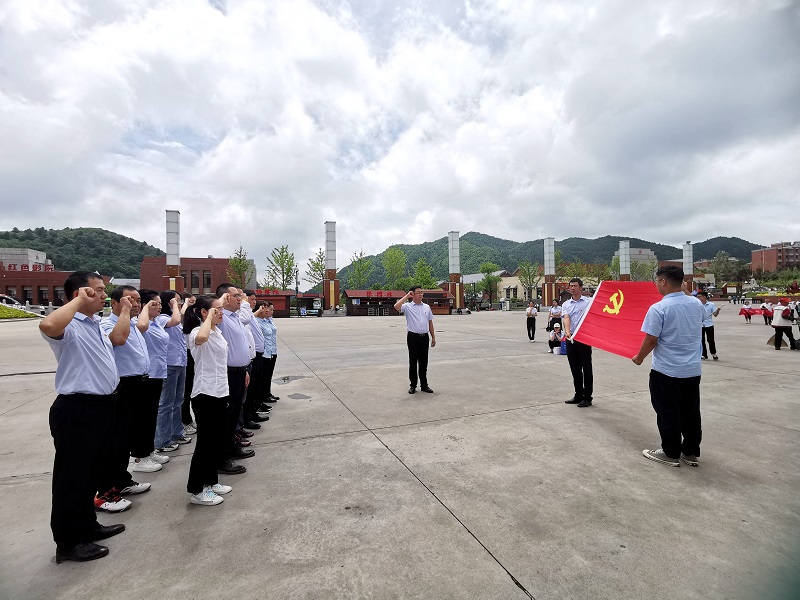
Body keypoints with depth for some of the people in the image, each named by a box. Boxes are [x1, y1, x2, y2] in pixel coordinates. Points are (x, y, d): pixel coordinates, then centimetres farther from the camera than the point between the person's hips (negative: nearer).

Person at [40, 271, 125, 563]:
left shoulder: (95, 325, 13)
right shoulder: (70, 326, -17)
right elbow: (48, 325, -41)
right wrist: (79, 302, -27)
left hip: (101, 407, 9)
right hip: (77, 410, -9)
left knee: (91, 474, 22)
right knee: (72, 478, 6)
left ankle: (87, 525, 38)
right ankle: (68, 542, 21)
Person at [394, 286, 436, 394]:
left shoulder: (426, 307, 11)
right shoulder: (408, 307, -3)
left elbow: (430, 322, 15)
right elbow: (396, 306, -24)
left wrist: (433, 337, 12)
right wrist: (406, 296, -15)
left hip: (425, 337, 4)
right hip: (413, 337, -4)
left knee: (424, 362, 10)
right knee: (413, 362, 4)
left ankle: (424, 385, 20)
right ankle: (413, 385, 15)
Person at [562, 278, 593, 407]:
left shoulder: (588, 302, -1)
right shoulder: (566, 304, 10)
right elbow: (566, 319, -7)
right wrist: (567, 332, -24)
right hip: (570, 340, 4)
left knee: (586, 369, 2)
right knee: (575, 369, 12)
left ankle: (587, 397, 11)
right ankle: (578, 395, 24)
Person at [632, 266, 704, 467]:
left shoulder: (658, 308, -20)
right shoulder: (697, 304, 1)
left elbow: (651, 340, -18)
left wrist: (638, 358, -1)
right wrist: (685, 293, 29)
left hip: (666, 370, -7)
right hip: (693, 369, 7)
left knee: (668, 413, 6)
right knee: (691, 412, 16)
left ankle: (671, 453, 16)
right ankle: (691, 452, 26)